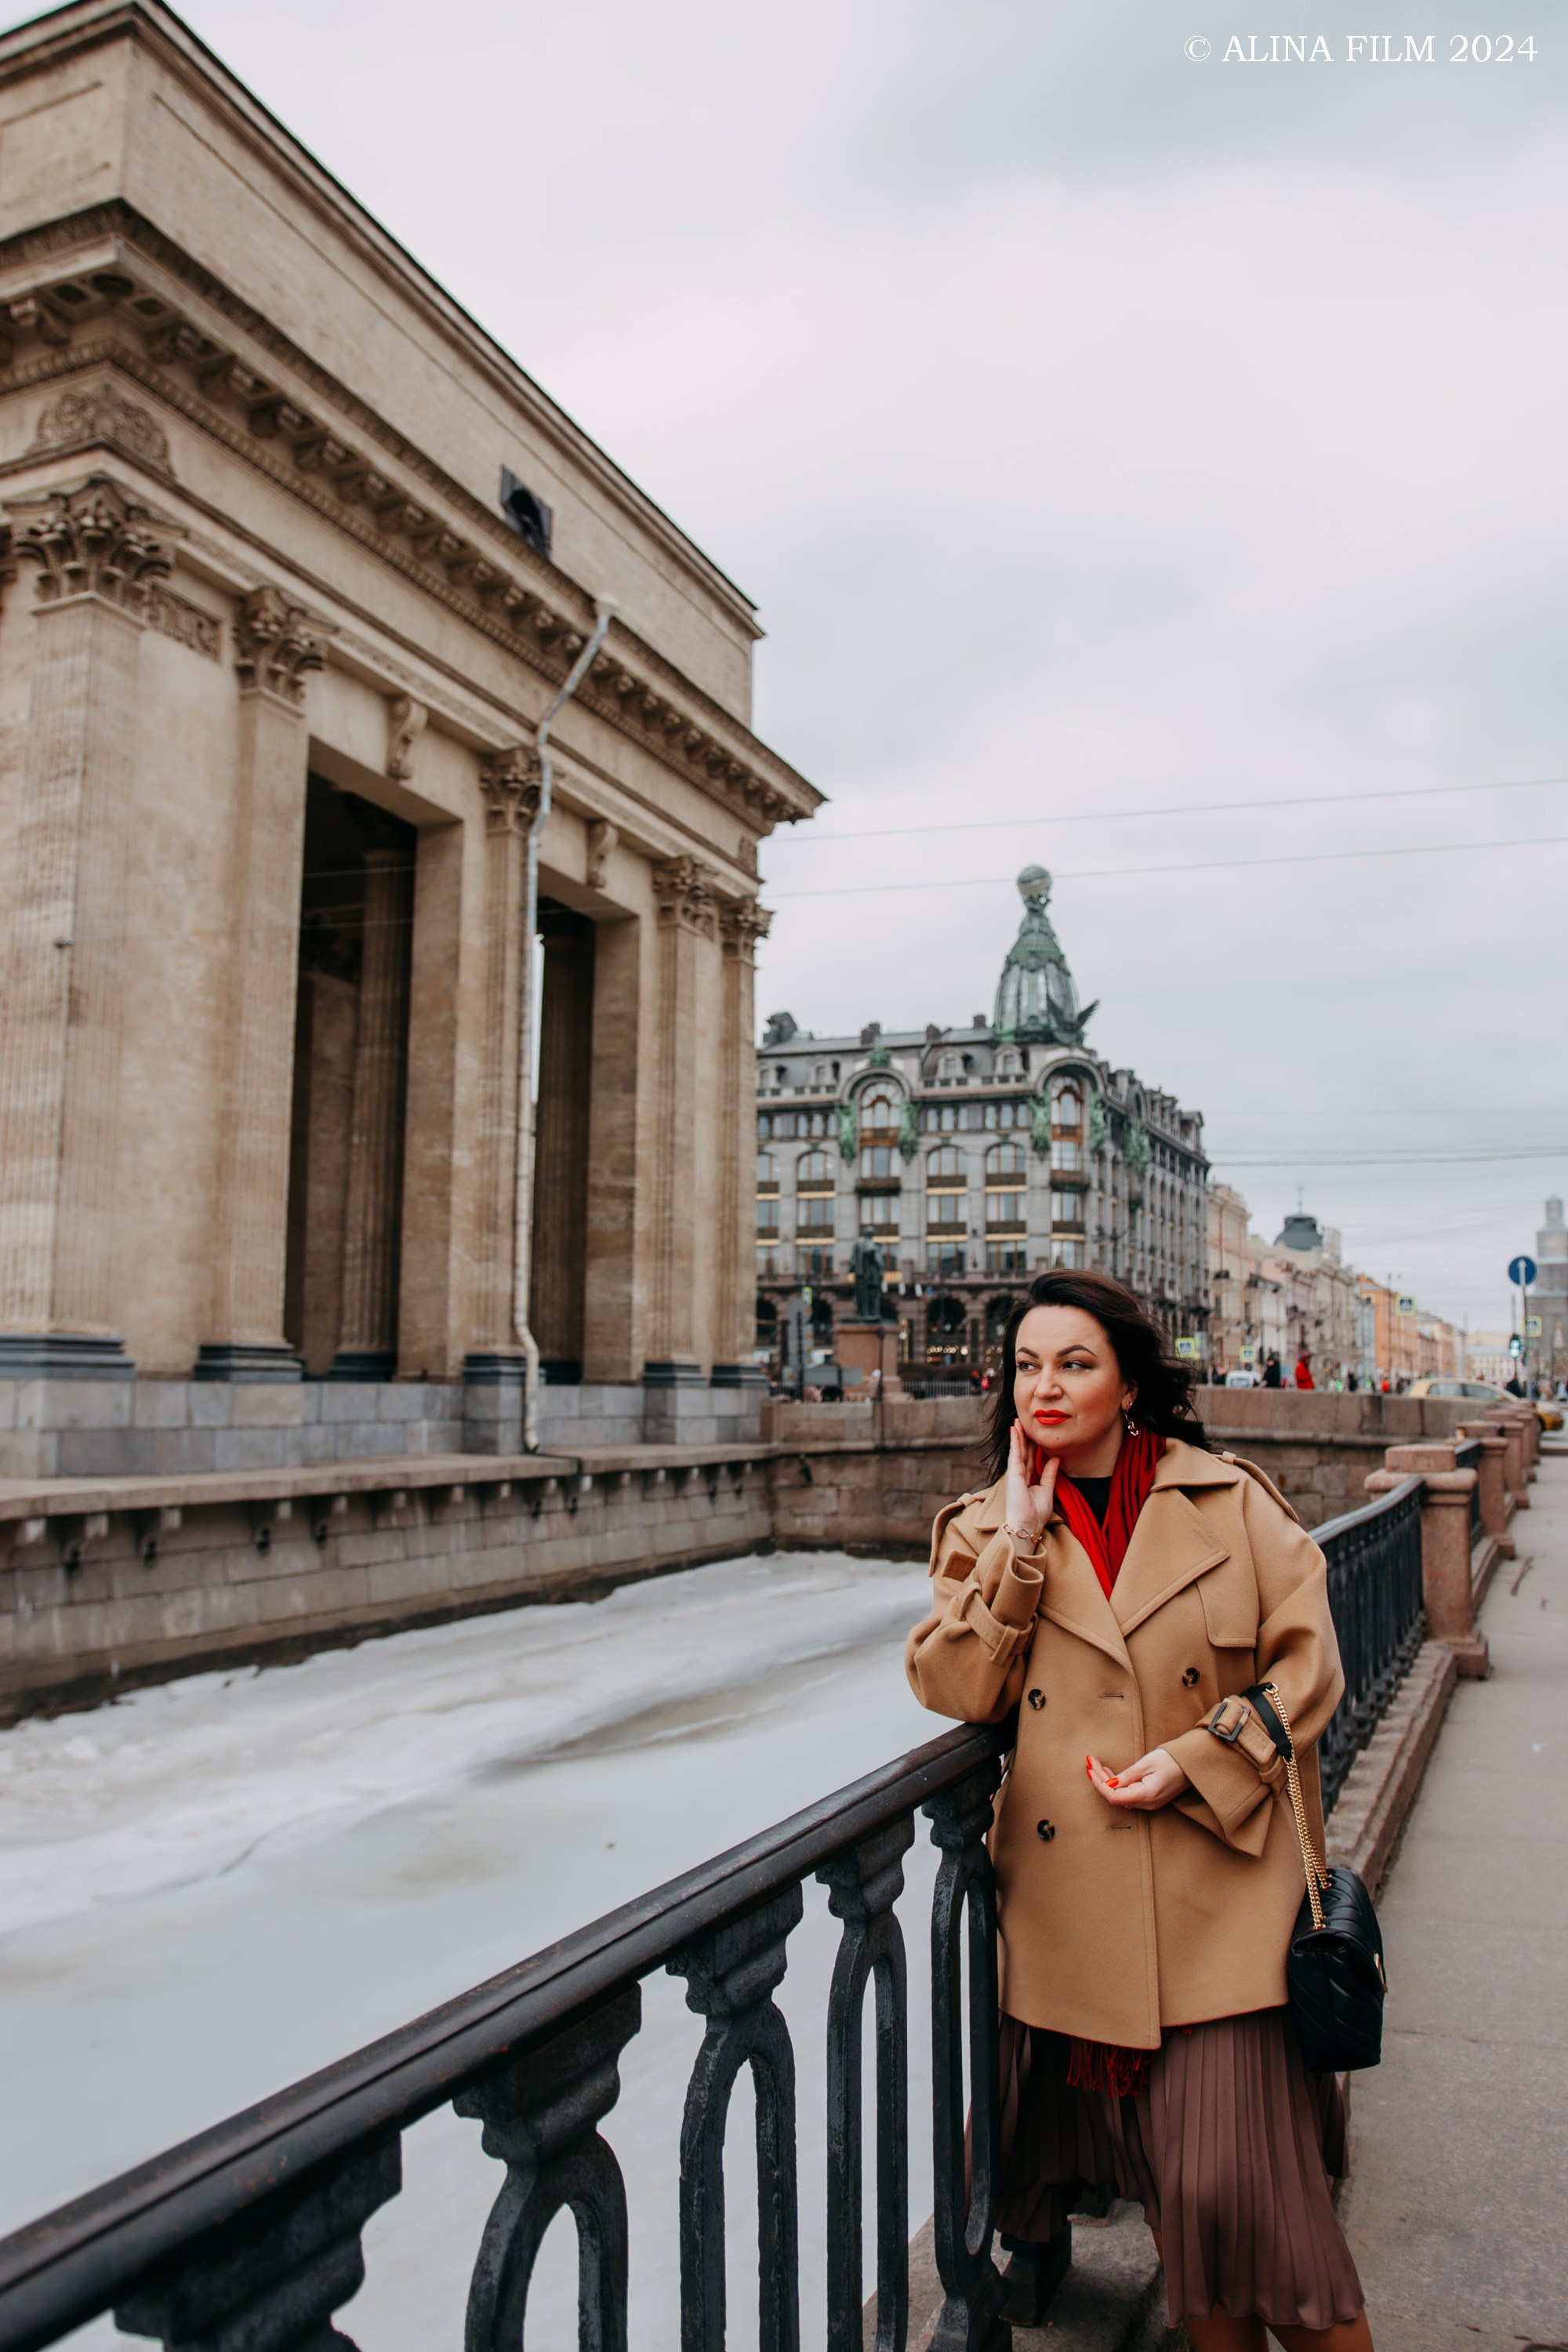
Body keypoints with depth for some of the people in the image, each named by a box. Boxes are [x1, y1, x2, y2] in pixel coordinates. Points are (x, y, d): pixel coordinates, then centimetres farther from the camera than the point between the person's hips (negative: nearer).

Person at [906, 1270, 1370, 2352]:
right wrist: (1019, 1539, -11)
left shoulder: (1228, 1501, 1)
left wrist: (1194, 1760, -11)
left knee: (1233, 2178, -5)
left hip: (1219, 1885, -2)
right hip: (1071, 1891, 2)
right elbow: (955, 1691, -6)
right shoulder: (989, 1529, 6)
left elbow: (1308, 1661, 0)